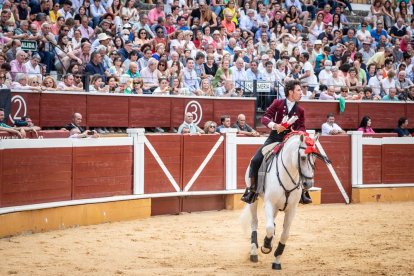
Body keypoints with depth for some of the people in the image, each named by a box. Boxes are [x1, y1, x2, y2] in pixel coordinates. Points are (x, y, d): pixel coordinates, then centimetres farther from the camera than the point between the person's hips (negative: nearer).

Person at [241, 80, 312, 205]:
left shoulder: (300, 110, 5)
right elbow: (265, 118, -6)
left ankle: (303, 192, 6)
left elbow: (302, 128, 6)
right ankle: (252, 189, -1)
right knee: (256, 160, -17)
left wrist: (298, 132, -18)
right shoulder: (277, 103, -1)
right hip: (274, 137, -2)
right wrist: (274, 125, -26)